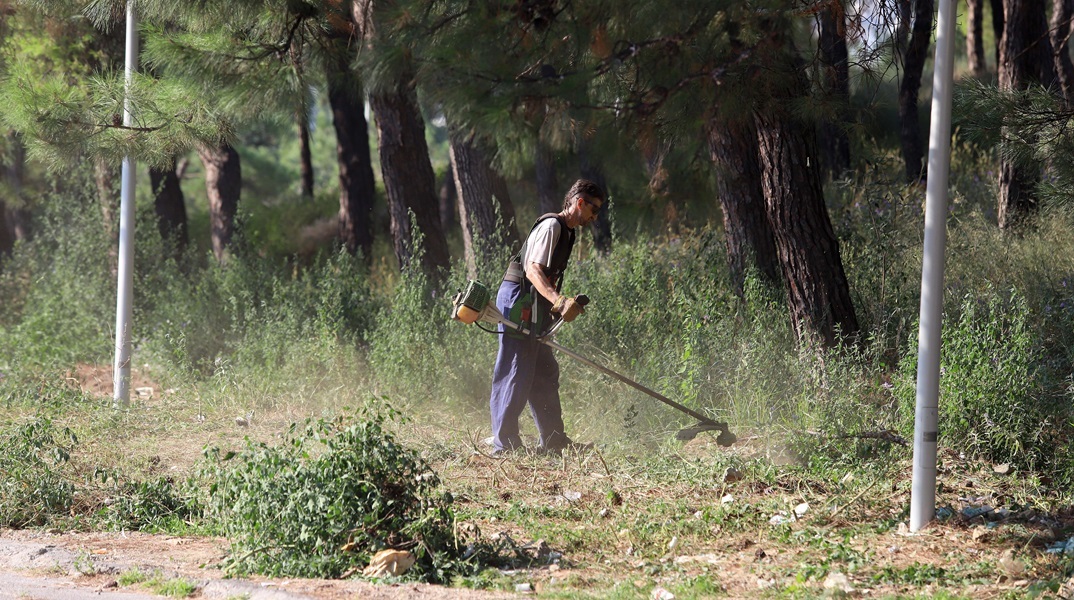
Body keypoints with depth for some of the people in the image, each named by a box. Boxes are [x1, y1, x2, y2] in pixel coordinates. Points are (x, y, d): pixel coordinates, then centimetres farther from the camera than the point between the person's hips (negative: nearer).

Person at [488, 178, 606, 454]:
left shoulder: (566, 231, 19)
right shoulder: (551, 225, -13)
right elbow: (532, 269, -23)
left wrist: (564, 305, 14)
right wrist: (558, 301, -34)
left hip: (533, 307, 11)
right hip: (518, 301, -11)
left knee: (545, 374, 13)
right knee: (515, 373, -9)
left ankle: (553, 440, 19)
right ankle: (504, 443, -7)